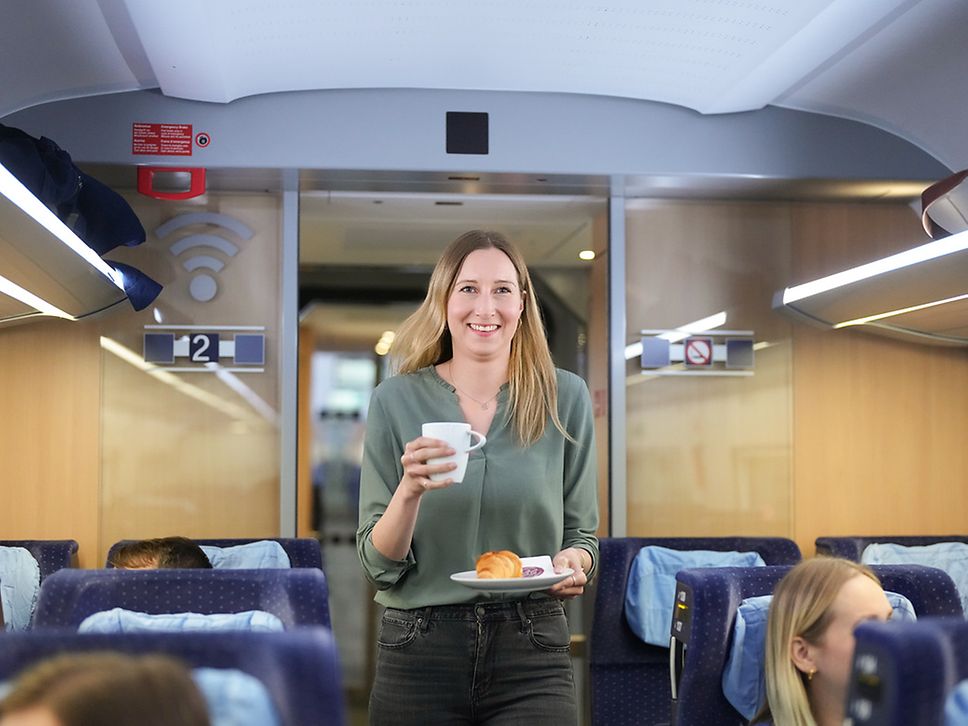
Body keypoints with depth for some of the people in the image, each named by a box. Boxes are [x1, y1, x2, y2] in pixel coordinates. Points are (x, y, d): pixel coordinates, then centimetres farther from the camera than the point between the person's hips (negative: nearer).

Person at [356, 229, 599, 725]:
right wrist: (410, 490, -19)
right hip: (419, 652, 0)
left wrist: (573, 564, -13)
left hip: (532, 658, 0)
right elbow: (379, 566, -2)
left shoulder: (565, 399, 0)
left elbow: (582, 535, 8)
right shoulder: (396, 401, -2)